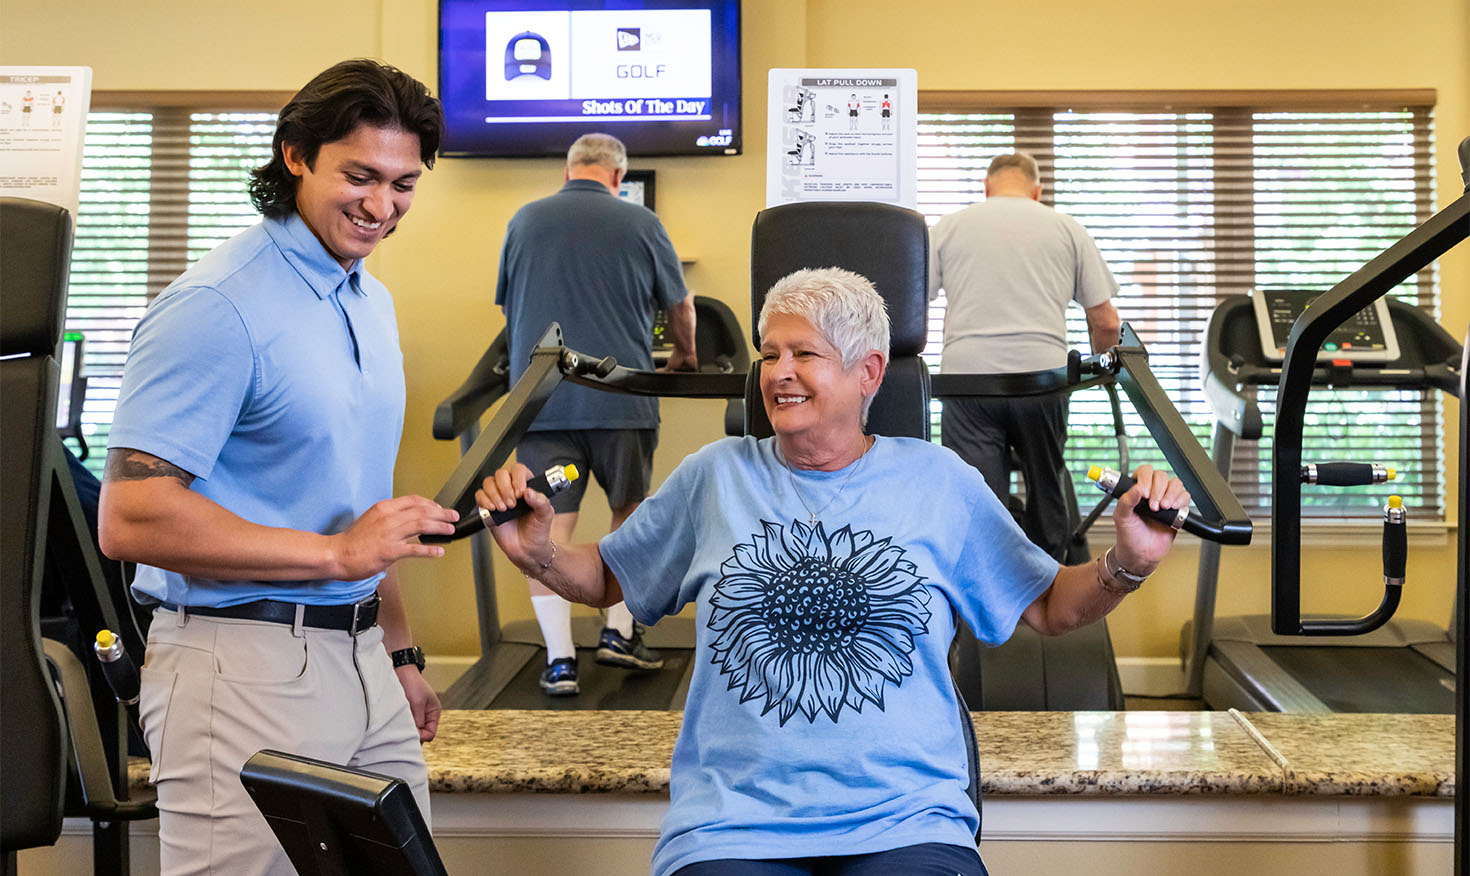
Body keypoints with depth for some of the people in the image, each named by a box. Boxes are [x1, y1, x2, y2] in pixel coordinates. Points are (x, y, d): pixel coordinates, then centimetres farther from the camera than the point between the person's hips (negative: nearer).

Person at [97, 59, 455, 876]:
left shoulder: (371, 300, 14)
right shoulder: (219, 306, -14)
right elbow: (131, 518, -20)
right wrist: (335, 553, -19)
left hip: (358, 659, 8)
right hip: (244, 666, -8)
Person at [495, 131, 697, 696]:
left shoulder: (524, 221, 9)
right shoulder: (640, 223, 3)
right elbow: (680, 306, 14)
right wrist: (684, 355, 35)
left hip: (540, 396, 1)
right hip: (621, 394, -1)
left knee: (549, 525, 2)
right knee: (630, 513, 17)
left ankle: (559, 659, 1)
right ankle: (619, 633, 16)